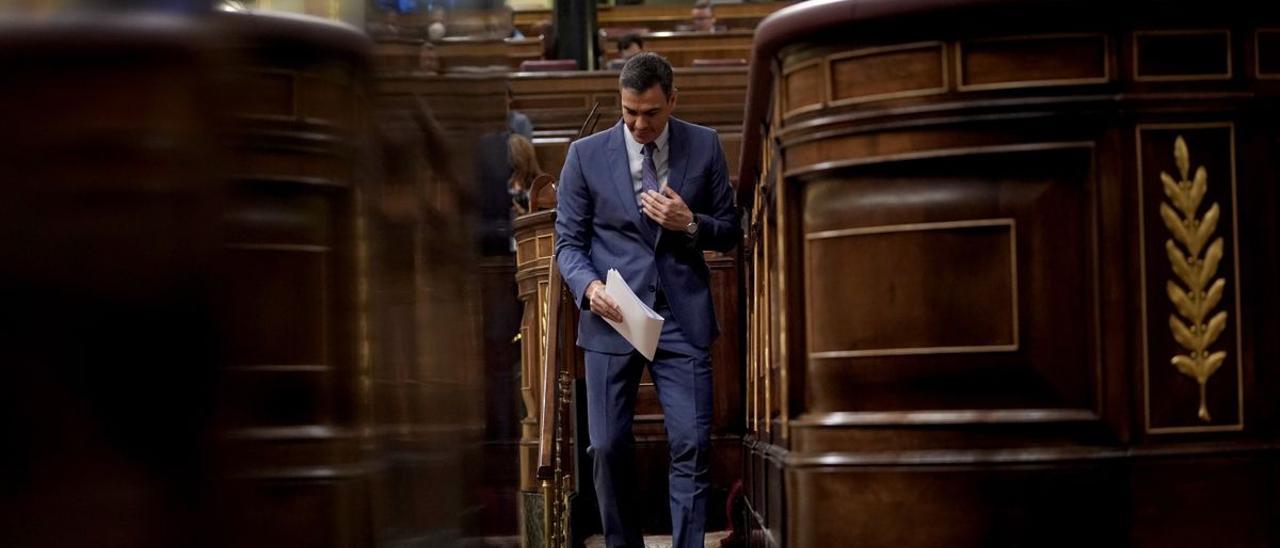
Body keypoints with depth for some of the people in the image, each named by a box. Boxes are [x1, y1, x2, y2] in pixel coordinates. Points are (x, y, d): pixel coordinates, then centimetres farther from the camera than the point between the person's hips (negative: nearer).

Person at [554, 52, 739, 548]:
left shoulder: (704, 147, 4)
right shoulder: (586, 154, 2)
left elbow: (730, 232, 10)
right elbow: (568, 240, 4)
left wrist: (690, 224, -12)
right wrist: (588, 286, -16)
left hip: (682, 316, 0)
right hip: (612, 316, 0)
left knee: (692, 447, -6)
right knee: (608, 447, 3)